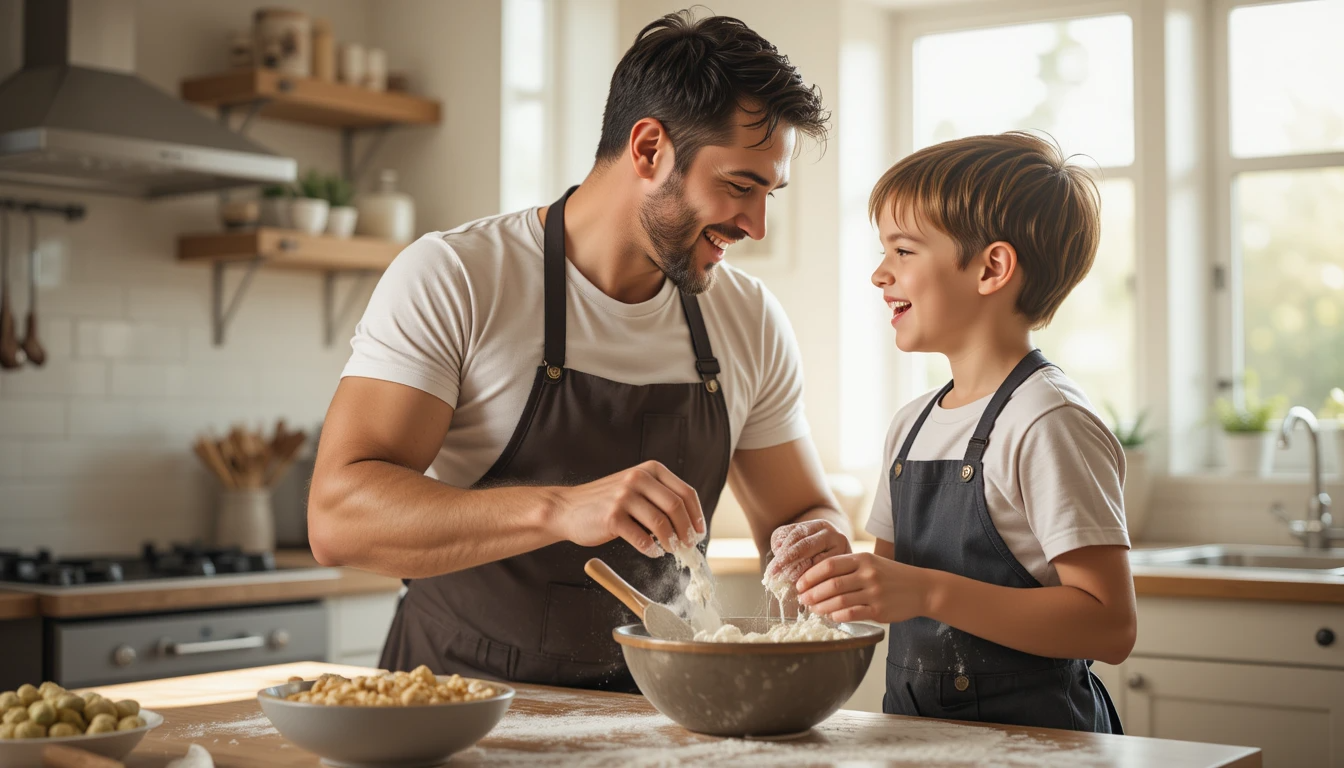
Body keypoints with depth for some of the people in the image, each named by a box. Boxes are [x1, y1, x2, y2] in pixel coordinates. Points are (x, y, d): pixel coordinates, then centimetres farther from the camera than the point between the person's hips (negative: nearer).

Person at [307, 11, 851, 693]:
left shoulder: (751, 319, 7)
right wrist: (560, 509, -31)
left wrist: (820, 547, -7)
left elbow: (802, 511, 17)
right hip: (459, 703, -4)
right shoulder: (450, 278, -8)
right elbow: (337, 517, -17)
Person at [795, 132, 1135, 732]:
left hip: (1032, 733, -6)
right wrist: (839, 571, 2)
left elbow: (1110, 626, -15)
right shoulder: (913, 424, 13)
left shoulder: (1049, 423, -10)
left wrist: (928, 592, -21)